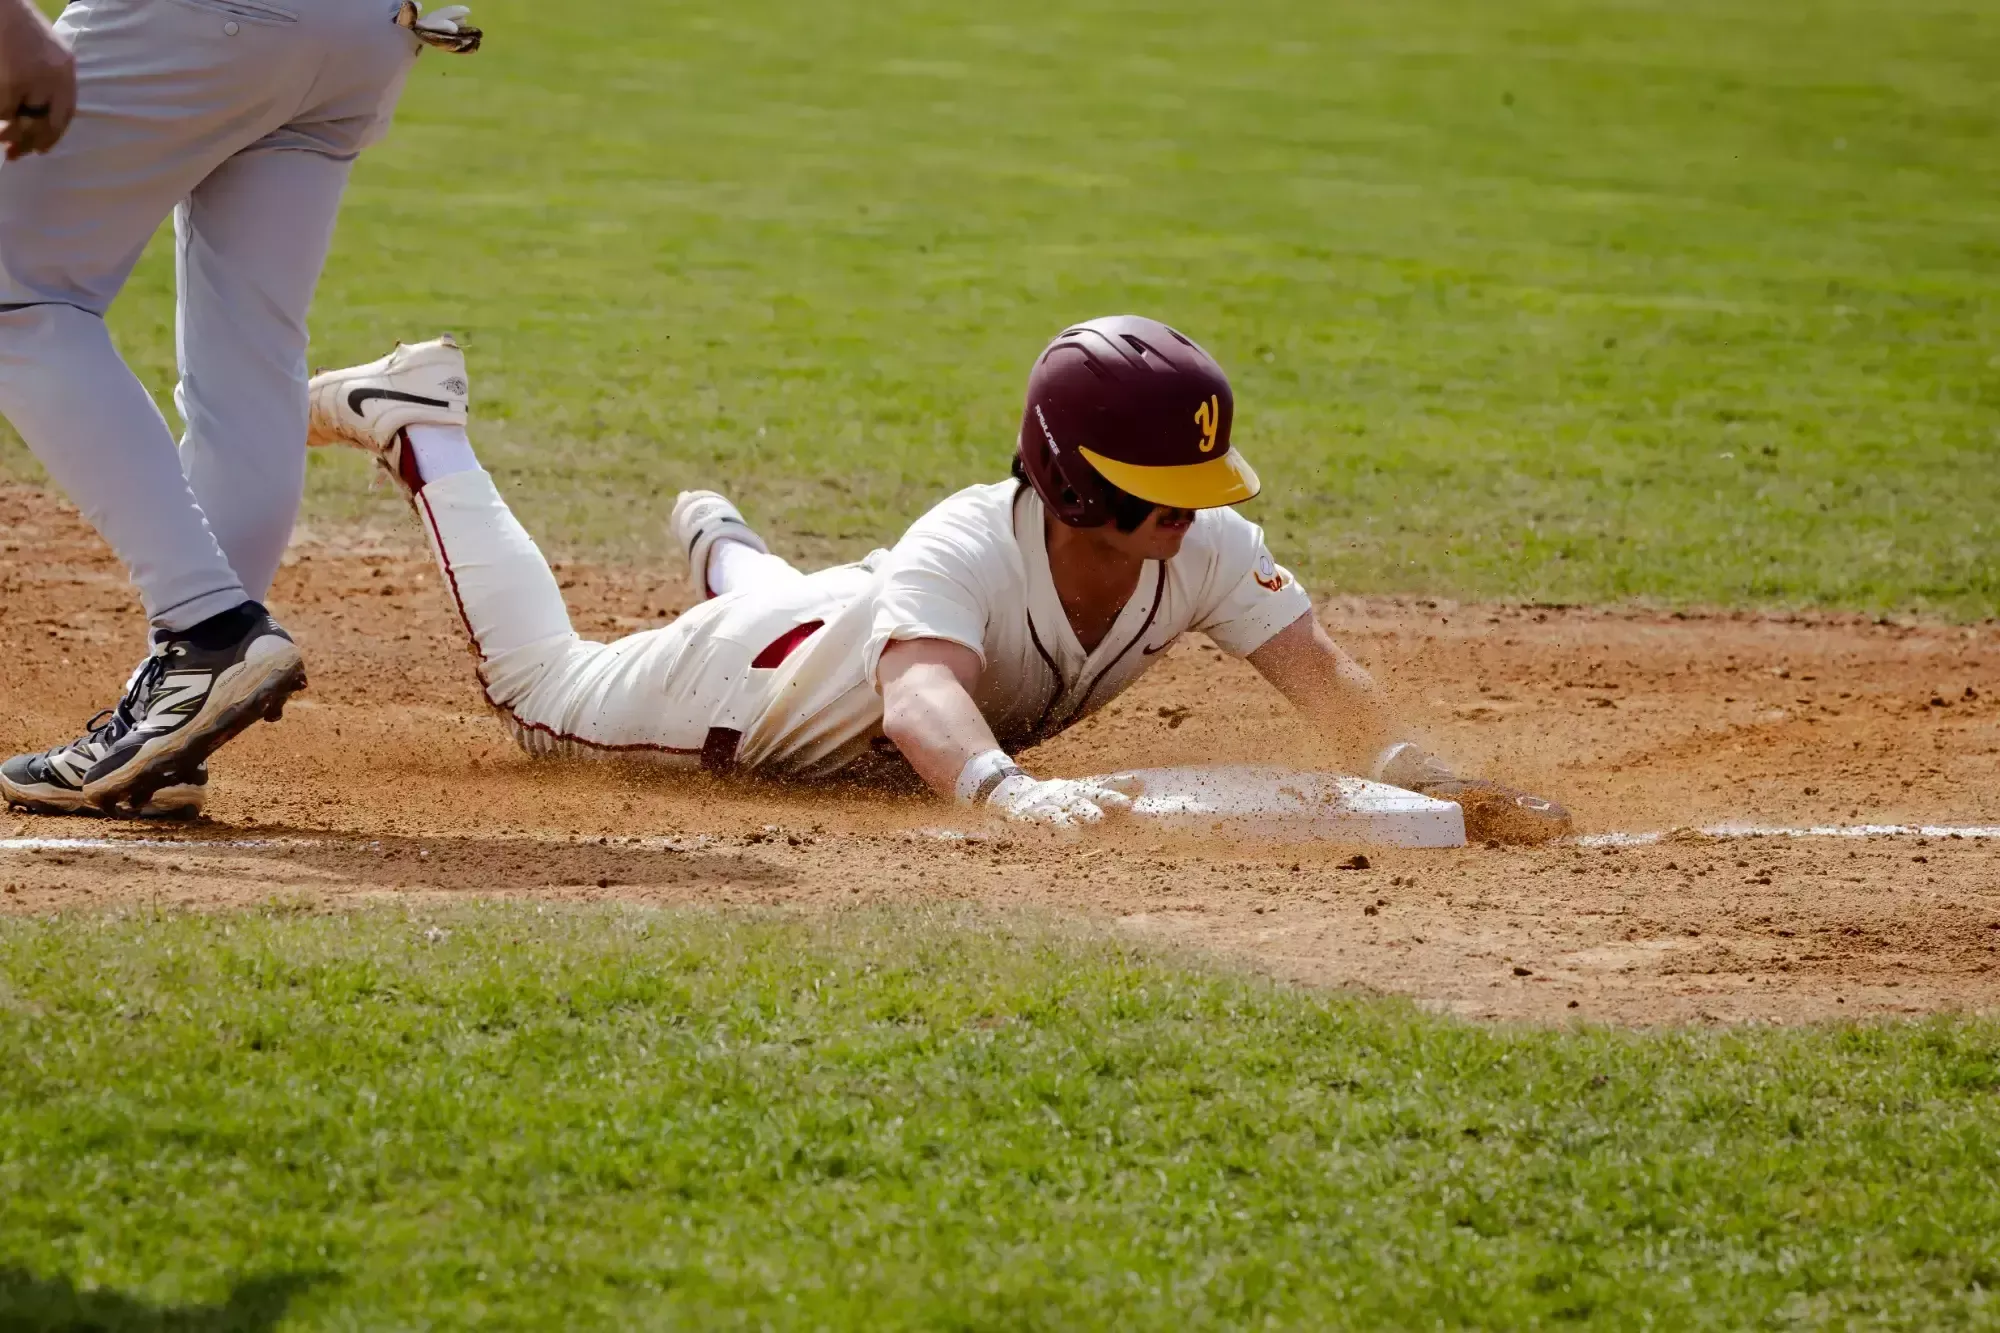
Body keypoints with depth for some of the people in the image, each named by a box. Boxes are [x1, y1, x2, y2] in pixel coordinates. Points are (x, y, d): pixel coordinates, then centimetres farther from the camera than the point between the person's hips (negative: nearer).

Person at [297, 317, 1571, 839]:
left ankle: (723, 543, 70)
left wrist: (1409, 766, -63)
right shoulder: (966, 553, -48)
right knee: (542, 686, 17)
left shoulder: (1206, 551, -34)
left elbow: (1317, 666, -42)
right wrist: (1013, 790, -88)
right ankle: (420, 426, 32)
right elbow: (921, 694, -66)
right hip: (774, 678, -6)